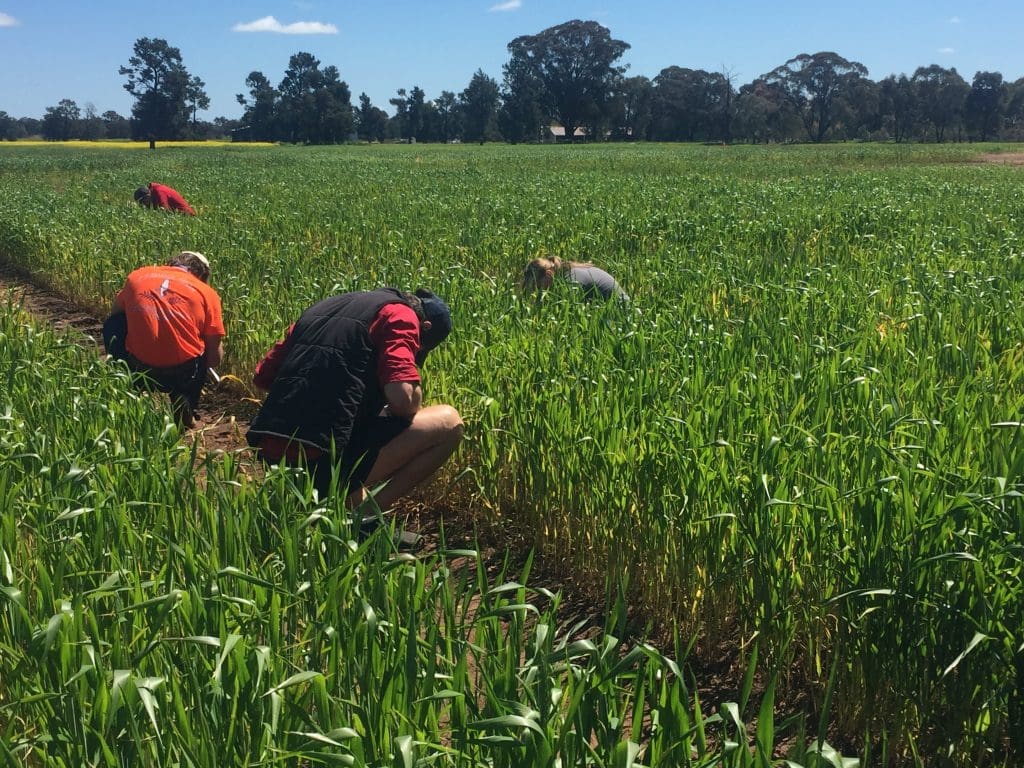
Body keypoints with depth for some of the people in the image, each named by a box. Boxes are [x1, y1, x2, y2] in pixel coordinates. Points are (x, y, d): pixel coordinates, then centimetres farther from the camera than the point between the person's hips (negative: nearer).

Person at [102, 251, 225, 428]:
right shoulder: (206, 291, 7)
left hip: (139, 370, 1)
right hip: (183, 376, -1)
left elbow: (116, 311, 32)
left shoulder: (137, 276, 13)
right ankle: (185, 408, 15)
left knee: (112, 325, 31)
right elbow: (214, 358, 7)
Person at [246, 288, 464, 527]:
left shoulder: (324, 307, 22)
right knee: (449, 422, 4)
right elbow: (402, 399, -16)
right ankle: (366, 515, 1)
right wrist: (416, 403, 7)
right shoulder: (400, 313, 0)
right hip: (323, 460, -9)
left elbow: (262, 378, 23)